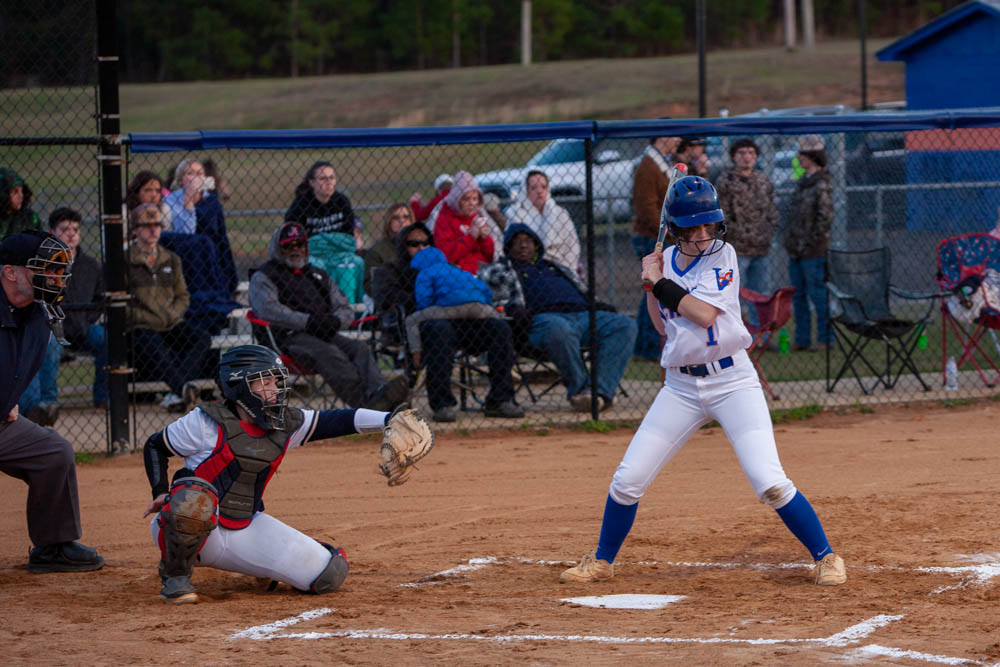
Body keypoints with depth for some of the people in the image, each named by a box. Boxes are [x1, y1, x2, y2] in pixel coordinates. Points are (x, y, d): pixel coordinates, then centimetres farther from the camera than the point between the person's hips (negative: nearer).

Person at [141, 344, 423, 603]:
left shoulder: (287, 425, 1)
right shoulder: (209, 423, -13)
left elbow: (339, 421, -3)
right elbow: (155, 446, -1)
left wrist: (389, 421, -17)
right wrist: (161, 494, -12)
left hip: (246, 528, 5)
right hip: (198, 527, -4)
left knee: (330, 574, -4)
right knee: (194, 497, -42)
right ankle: (175, 575, -14)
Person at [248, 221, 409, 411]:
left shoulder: (319, 276, 31)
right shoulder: (263, 277, 12)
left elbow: (345, 309, 24)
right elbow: (268, 310, -8)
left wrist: (335, 321, -3)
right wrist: (308, 322, -16)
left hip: (326, 335, 6)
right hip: (290, 337, -6)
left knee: (360, 348, -25)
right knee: (328, 353, -36)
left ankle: (377, 391, -54)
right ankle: (365, 401, -57)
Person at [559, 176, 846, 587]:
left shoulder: (723, 256, -7)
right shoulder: (666, 261, 7)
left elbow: (705, 313, -19)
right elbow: (663, 325, 13)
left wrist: (660, 281, -11)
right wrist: (651, 284, 1)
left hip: (732, 381, -4)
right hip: (681, 388, 4)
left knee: (770, 482, -15)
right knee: (627, 479, 1)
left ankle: (825, 557, 0)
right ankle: (602, 561, 21)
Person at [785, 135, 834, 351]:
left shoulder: (822, 184, -12)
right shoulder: (803, 182, 14)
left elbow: (825, 217, -16)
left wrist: (811, 243, -16)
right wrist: (791, 240, 13)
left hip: (813, 252, -9)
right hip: (796, 250, 9)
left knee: (818, 293, -4)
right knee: (798, 295, 12)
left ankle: (825, 339, 3)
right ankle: (802, 339, 19)